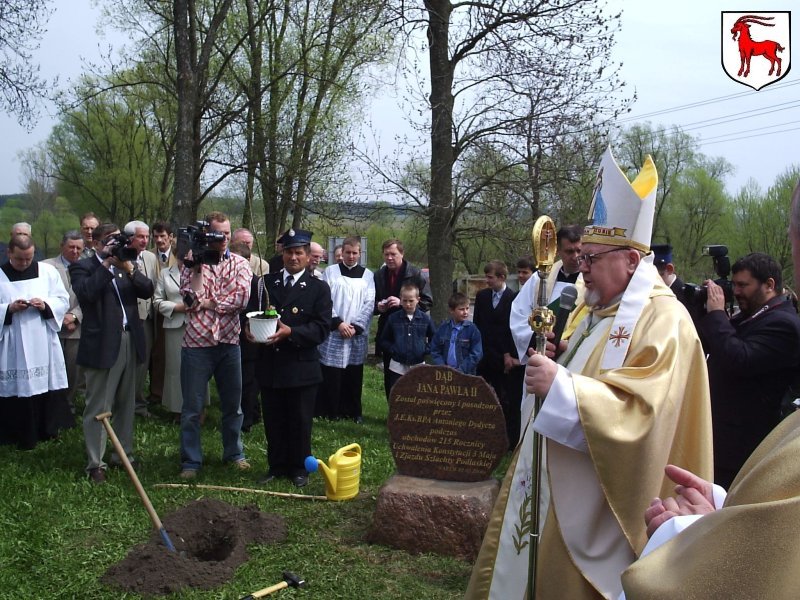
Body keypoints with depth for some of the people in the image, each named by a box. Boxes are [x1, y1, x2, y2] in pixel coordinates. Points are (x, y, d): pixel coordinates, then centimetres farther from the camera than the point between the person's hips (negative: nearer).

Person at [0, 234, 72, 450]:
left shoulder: (47, 271, 5)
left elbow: (63, 300, 6)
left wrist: (46, 305, -12)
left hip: (43, 344, 2)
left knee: (47, 384, 5)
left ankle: (48, 429, 19)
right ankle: (23, 438, 10)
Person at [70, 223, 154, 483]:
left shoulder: (126, 265, 14)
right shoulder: (82, 266, -1)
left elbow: (147, 290, 2)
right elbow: (86, 292, -21)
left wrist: (128, 267, -12)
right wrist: (107, 263, -17)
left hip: (130, 341, 6)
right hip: (102, 344, -5)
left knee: (125, 404, 13)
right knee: (98, 408, -1)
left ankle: (124, 454, 24)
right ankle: (95, 464, 7)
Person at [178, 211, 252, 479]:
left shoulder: (239, 264, 4)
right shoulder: (192, 261, 0)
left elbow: (242, 298, -11)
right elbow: (191, 298, -14)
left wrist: (206, 302, -10)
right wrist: (197, 266, -16)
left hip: (228, 342, 2)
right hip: (196, 343, -2)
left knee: (232, 404, 14)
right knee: (192, 407, 6)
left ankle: (234, 453, 30)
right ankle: (191, 461, 18)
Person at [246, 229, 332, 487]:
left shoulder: (319, 288, 0)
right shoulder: (264, 283, 9)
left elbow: (322, 328, -9)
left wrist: (290, 332, -22)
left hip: (301, 367, -3)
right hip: (270, 366, 3)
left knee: (300, 422, 7)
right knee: (273, 421, 11)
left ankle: (299, 468, 24)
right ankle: (276, 466, 27)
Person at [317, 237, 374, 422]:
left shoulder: (367, 275, 9)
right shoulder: (331, 271, 5)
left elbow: (369, 303, 2)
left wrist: (356, 326, -9)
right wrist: (338, 323, -12)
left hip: (358, 334, 2)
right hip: (333, 332, -2)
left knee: (354, 375, 5)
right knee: (331, 374, -2)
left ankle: (353, 411, 16)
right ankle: (329, 411, 8)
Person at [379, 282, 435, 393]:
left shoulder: (425, 318, -1)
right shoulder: (393, 318, -1)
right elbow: (383, 340, 6)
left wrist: (426, 349, -5)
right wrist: (392, 349, -7)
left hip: (418, 367, 0)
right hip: (397, 367, 0)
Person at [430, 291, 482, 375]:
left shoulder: (472, 329, -7)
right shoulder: (443, 328, 3)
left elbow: (476, 355, -9)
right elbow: (435, 351, 5)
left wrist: (460, 370, -15)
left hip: (465, 375, -3)